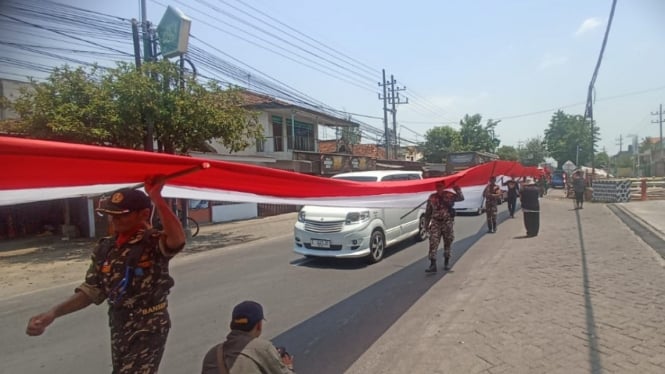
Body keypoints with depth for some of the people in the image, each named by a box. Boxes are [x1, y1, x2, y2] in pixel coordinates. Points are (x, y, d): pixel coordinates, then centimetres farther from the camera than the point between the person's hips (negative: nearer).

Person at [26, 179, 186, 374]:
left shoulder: (155, 243, -21)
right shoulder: (105, 248, -1)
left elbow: (178, 239, -45)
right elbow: (91, 291, 5)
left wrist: (156, 196, -41)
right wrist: (53, 313, -10)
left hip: (149, 328, -7)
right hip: (118, 326, 7)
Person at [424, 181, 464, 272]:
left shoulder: (449, 195, -3)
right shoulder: (432, 197, 2)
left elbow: (461, 198, -18)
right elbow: (428, 211, 8)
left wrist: (457, 189, -33)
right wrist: (426, 223, 8)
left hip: (447, 223, 0)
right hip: (435, 223, 1)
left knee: (448, 243, 10)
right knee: (433, 243, -9)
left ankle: (447, 262, 28)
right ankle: (433, 265, -10)